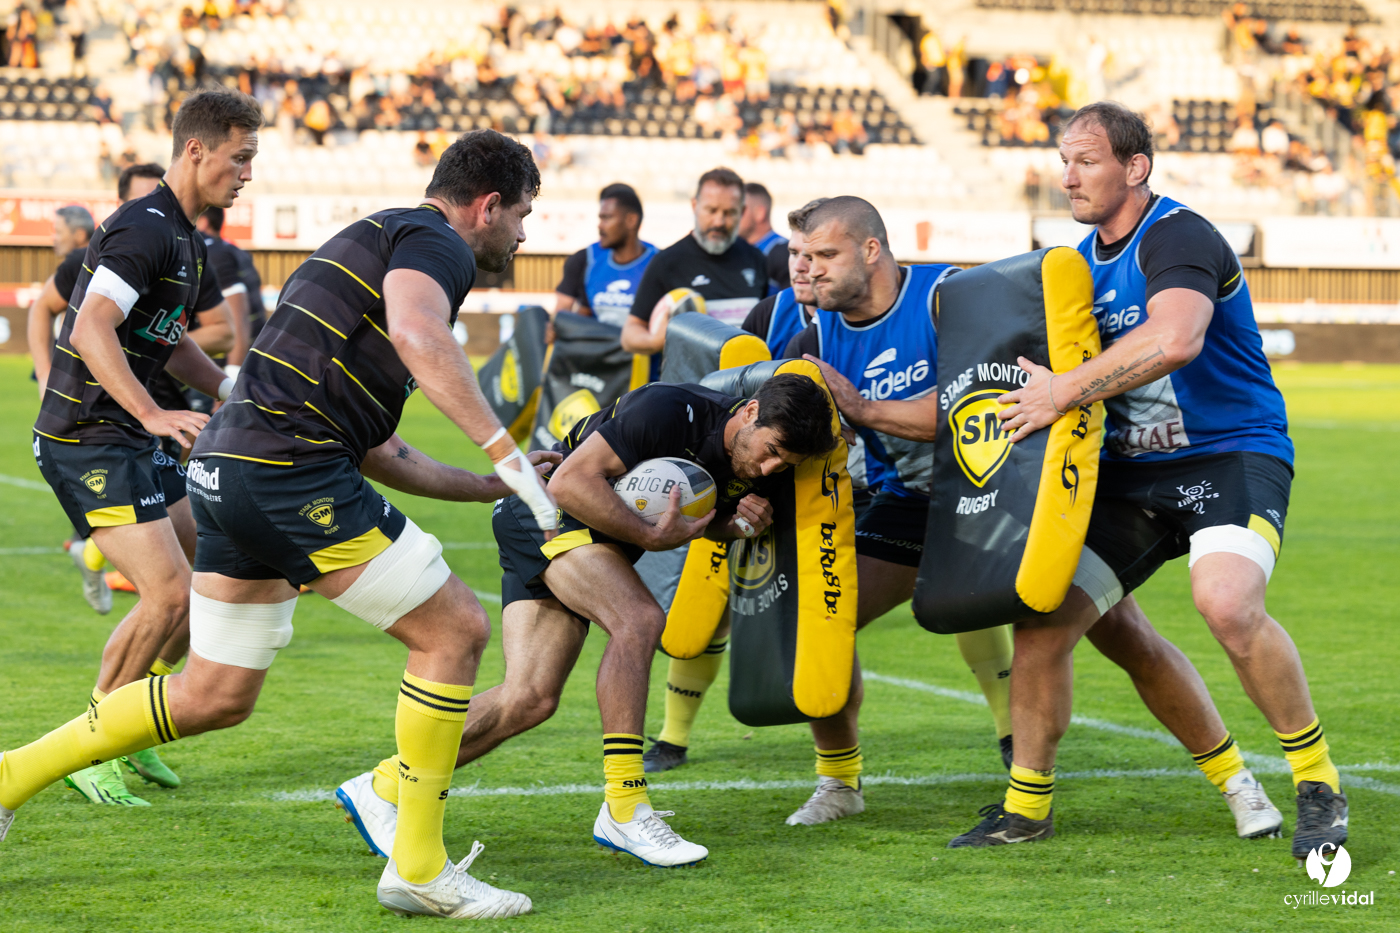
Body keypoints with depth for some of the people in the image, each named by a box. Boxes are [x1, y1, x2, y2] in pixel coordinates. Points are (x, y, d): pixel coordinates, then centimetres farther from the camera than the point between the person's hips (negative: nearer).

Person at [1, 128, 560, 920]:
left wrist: (492, 487, 28)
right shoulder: (434, 242, -3)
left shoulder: (381, 240, 28)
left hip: (229, 469, 10)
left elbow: (376, 452, 28)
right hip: (291, 469, -10)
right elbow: (417, 333, -28)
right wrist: (507, 453, -27)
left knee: (215, 699, 17)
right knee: (456, 628, -4)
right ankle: (418, 869, 0)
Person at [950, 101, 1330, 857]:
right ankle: (1025, 806, 14)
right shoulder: (1080, 262, 13)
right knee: (1042, 623, -4)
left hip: (1231, 455, -8)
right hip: (1131, 473, 8)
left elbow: (1174, 340, -34)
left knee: (1228, 603, -33)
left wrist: (1063, 393, -27)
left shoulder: (1177, 237, -15)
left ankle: (1318, 785, -14)